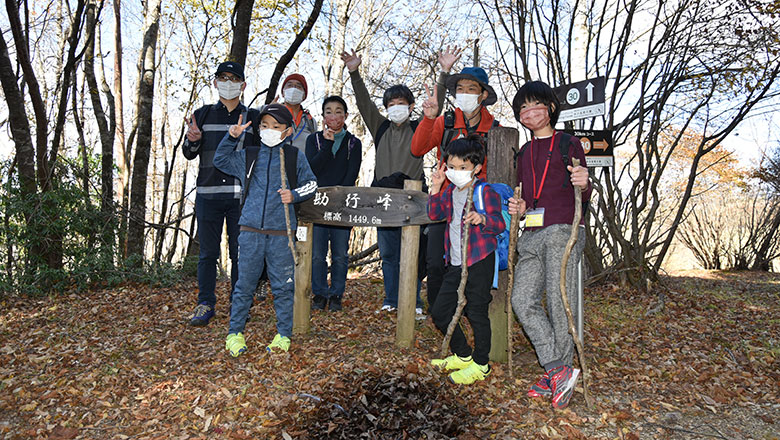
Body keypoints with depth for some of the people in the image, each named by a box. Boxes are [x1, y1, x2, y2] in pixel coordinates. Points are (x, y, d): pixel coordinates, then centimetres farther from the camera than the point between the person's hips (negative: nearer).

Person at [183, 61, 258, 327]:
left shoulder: (253, 117, 11)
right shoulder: (202, 115, 13)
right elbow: (189, 154, 10)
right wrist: (193, 141, -11)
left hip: (241, 195, -1)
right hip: (208, 194, 1)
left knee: (240, 252, 4)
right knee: (208, 252, 4)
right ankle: (205, 305, 14)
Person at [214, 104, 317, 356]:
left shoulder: (295, 156, 7)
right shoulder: (248, 156, 12)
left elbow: (311, 183, 10)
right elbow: (220, 160, 18)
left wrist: (294, 195, -9)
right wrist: (232, 137, 5)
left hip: (281, 233, -1)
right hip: (251, 231, 2)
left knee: (282, 286, 4)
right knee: (244, 284, 6)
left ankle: (283, 335, 17)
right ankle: (235, 333, 19)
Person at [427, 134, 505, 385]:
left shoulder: (485, 192, -8)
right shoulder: (450, 192, 13)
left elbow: (500, 224, -13)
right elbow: (435, 215, 11)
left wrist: (482, 219, -33)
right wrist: (436, 188, 2)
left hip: (480, 262, -7)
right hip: (455, 263, 8)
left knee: (477, 312, -1)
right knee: (440, 312, 11)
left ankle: (480, 364, 17)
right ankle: (463, 355, 29)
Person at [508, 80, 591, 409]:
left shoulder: (569, 144, 7)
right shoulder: (523, 154, 22)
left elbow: (583, 197, 4)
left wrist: (583, 185, -19)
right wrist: (520, 207, 7)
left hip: (562, 231, -5)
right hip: (531, 235, 5)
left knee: (560, 302, -8)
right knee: (523, 300, -8)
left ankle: (557, 372, 5)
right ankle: (558, 370, -2)